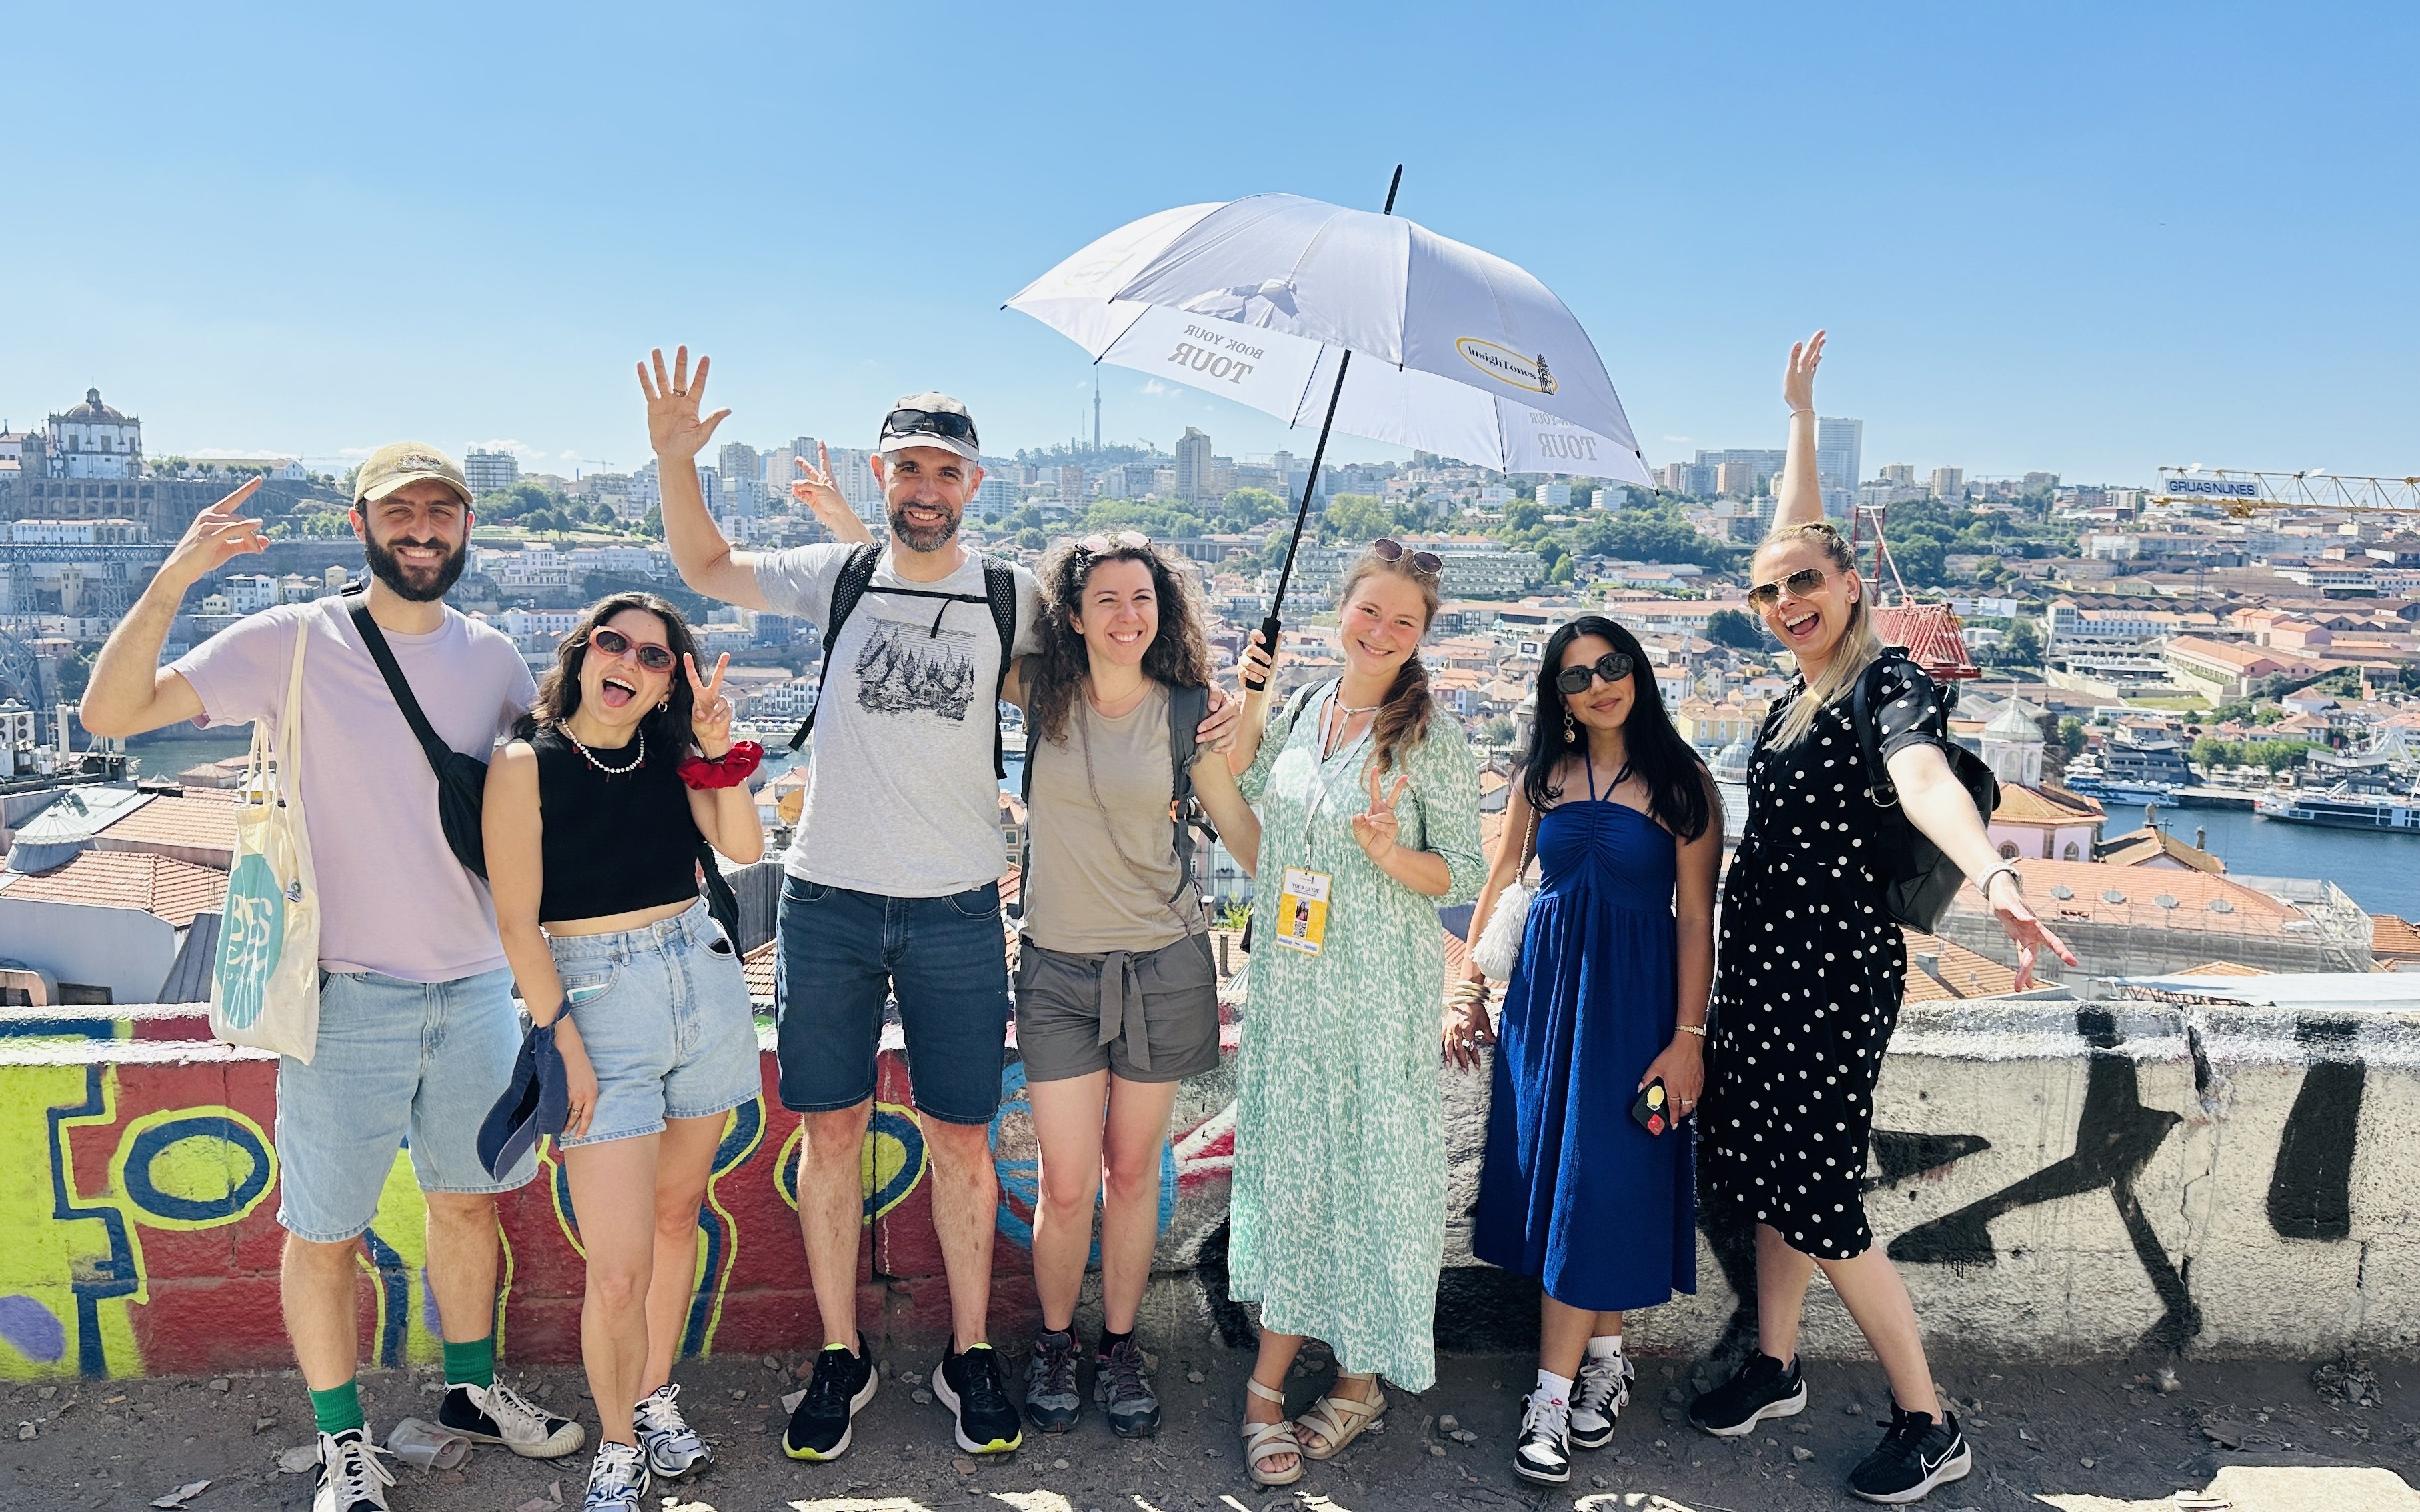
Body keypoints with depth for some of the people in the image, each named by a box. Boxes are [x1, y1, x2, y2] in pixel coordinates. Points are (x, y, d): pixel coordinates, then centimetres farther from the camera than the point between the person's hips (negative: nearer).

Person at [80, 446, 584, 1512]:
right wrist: (172, 580, -25)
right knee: (327, 1234, 7)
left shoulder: (492, 658, 4)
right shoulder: (295, 643, -7)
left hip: (474, 984, 4)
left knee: (468, 1200, 19)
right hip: (348, 993, -4)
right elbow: (111, 712, -12)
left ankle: (472, 1389, 39)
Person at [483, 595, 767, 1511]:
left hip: (705, 983, 5)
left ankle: (657, 1397, 37)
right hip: (601, 1005, -5)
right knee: (618, 1270, -5)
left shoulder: (671, 757, 5)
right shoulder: (526, 766, -8)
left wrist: (717, 746, -14)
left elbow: (743, 847, -7)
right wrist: (562, 1039, -12)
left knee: (677, 1213, 17)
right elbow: (518, 922, -9)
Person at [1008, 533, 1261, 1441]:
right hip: (1059, 966, 0)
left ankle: (1120, 1346, 32)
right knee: (1067, 1183, 1)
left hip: (1163, 964, 0)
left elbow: (1245, 834, 2)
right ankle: (1053, 1343, 27)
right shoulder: (1042, 691, -2)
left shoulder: (1185, 713, -3)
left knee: (1133, 1167, 12)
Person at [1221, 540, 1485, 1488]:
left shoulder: (1431, 736, -7)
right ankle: (1269, 1384, 21)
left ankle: (1361, 1377, 24)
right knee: (1286, 1166, 9)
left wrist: (1389, 852, -24)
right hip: (1290, 982, 4)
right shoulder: (1299, 712, 6)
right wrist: (1246, 705, 5)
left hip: (1383, 990, -4)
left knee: (1372, 1168, 5)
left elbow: (1463, 874, -5)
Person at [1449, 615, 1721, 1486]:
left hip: (1635, 994, -4)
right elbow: (1499, 886, 12)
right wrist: (1465, 990, 8)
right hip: (1546, 983, 4)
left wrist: (1689, 1036, -11)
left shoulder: (1681, 781, -4)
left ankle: (1554, 1394, 4)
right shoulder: (1542, 776, 6)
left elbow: (1696, 917, -7)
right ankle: (1604, 1357, 25)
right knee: (1549, 1173, 8)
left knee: (1598, 1182, -3)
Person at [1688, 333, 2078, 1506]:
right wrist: (1801, 416, 26)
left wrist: (1993, 877, -56)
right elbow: (1798, 537, 21)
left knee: (1815, 1199, -2)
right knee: (1765, 1175, 16)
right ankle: (1774, 1370, 33)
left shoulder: (1888, 685, -14)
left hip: (1834, 969, -8)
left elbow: (1924, 777, -37)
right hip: (1763, 961, 8)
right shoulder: (1806, 685, 7)